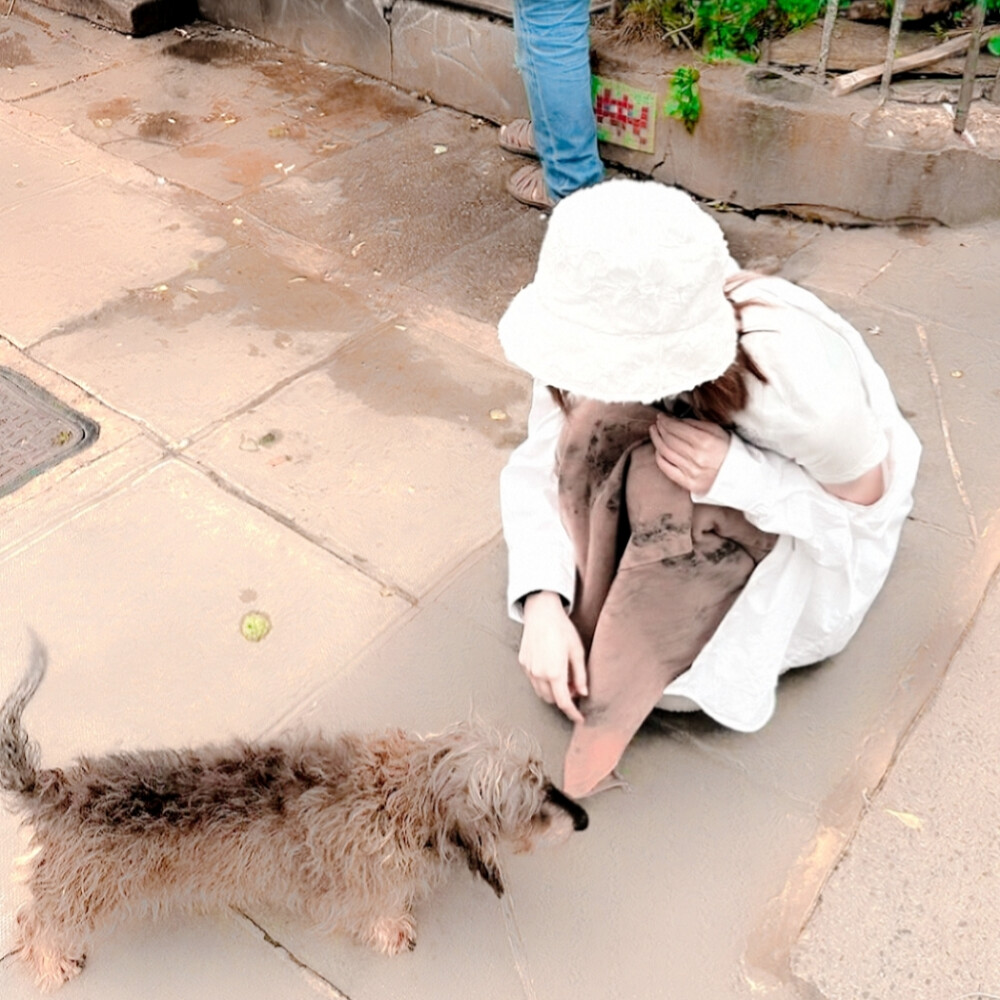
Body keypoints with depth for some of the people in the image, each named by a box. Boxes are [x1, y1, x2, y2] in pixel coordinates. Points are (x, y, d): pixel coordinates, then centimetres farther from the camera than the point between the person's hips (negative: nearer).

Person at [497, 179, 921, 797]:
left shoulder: (793, 369, -38)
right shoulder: (608, 352, -27)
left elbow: (864, 497, -21)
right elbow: (538, 464, -19)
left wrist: (733, 471, -39)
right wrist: (543, 605, -35)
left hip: (814, 519, -3)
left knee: (666, 488, -35)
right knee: (598, 419, -28)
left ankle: (598, 737, -19)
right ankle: (589, 642, -15)